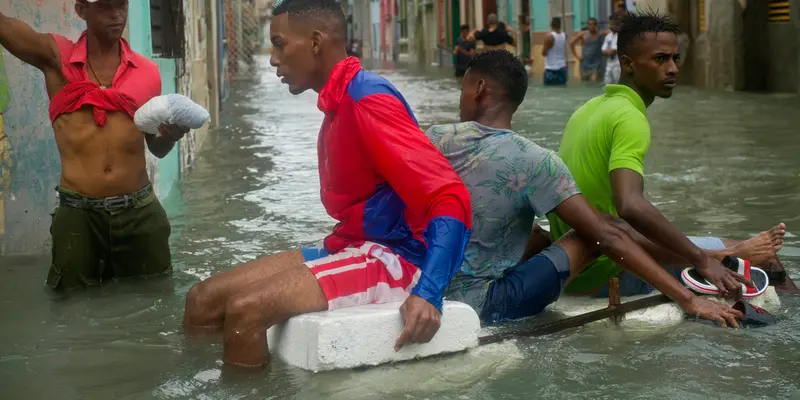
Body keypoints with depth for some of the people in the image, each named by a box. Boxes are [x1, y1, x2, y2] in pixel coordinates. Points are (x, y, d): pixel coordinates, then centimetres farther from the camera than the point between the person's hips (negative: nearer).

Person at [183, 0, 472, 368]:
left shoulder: (368, 100, -18)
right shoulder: (339, 102, 10)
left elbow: (450, 197, -24)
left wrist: (428, 293, -33)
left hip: (392, 258, -9)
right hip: (350, 248, 9)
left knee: (245, 308, -26)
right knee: (203, 298, 1)